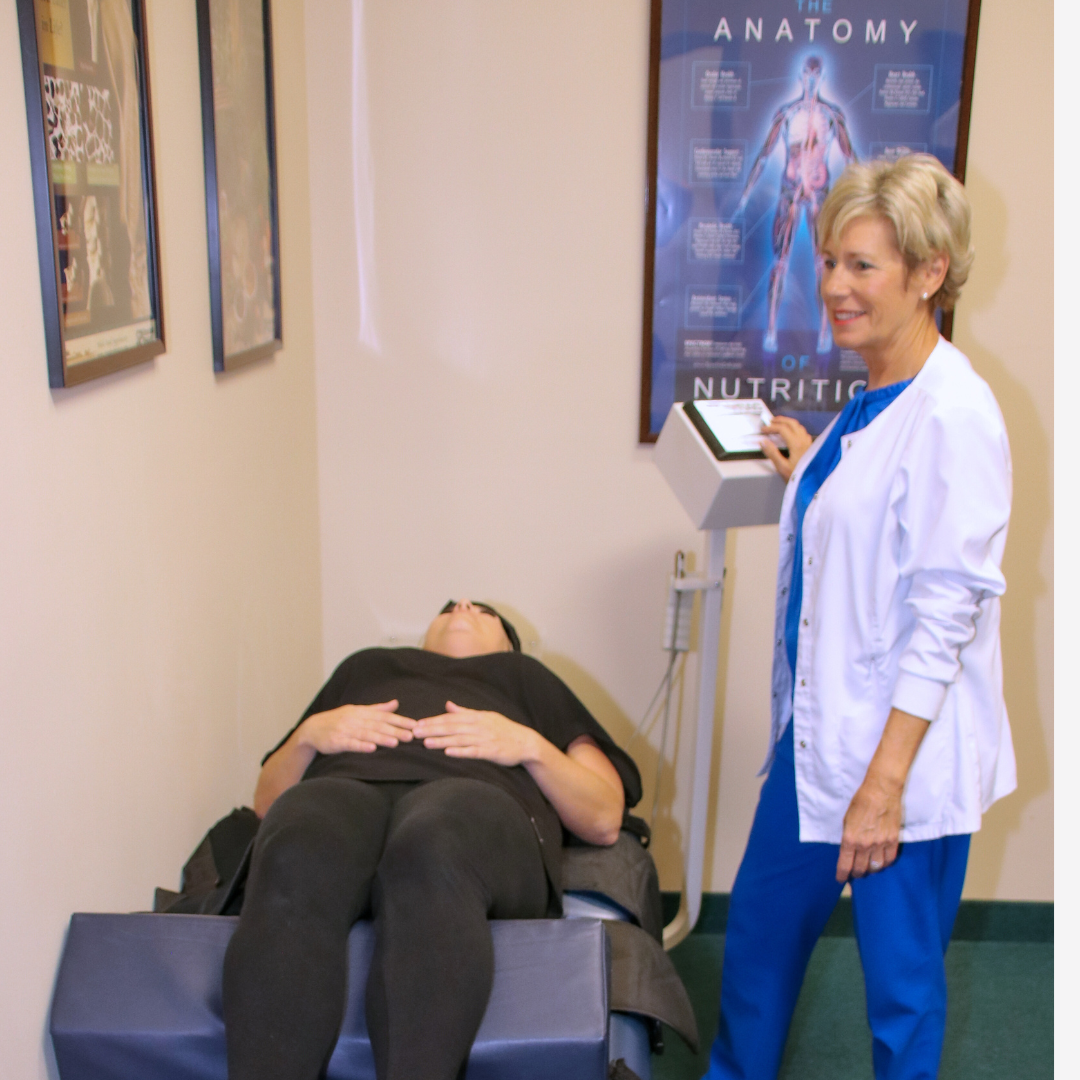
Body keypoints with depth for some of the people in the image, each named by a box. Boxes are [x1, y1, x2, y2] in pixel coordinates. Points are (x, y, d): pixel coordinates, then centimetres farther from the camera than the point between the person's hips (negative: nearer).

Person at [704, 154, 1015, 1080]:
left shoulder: (953, 415, -19)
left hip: (905, 752, -9)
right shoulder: (871, 397, 8)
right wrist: (809, 471, 19)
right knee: (761, 928, 23)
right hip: (819, 729, 9)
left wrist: (886, 780, -21)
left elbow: (944, 609, -21)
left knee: (902, 978, 11)